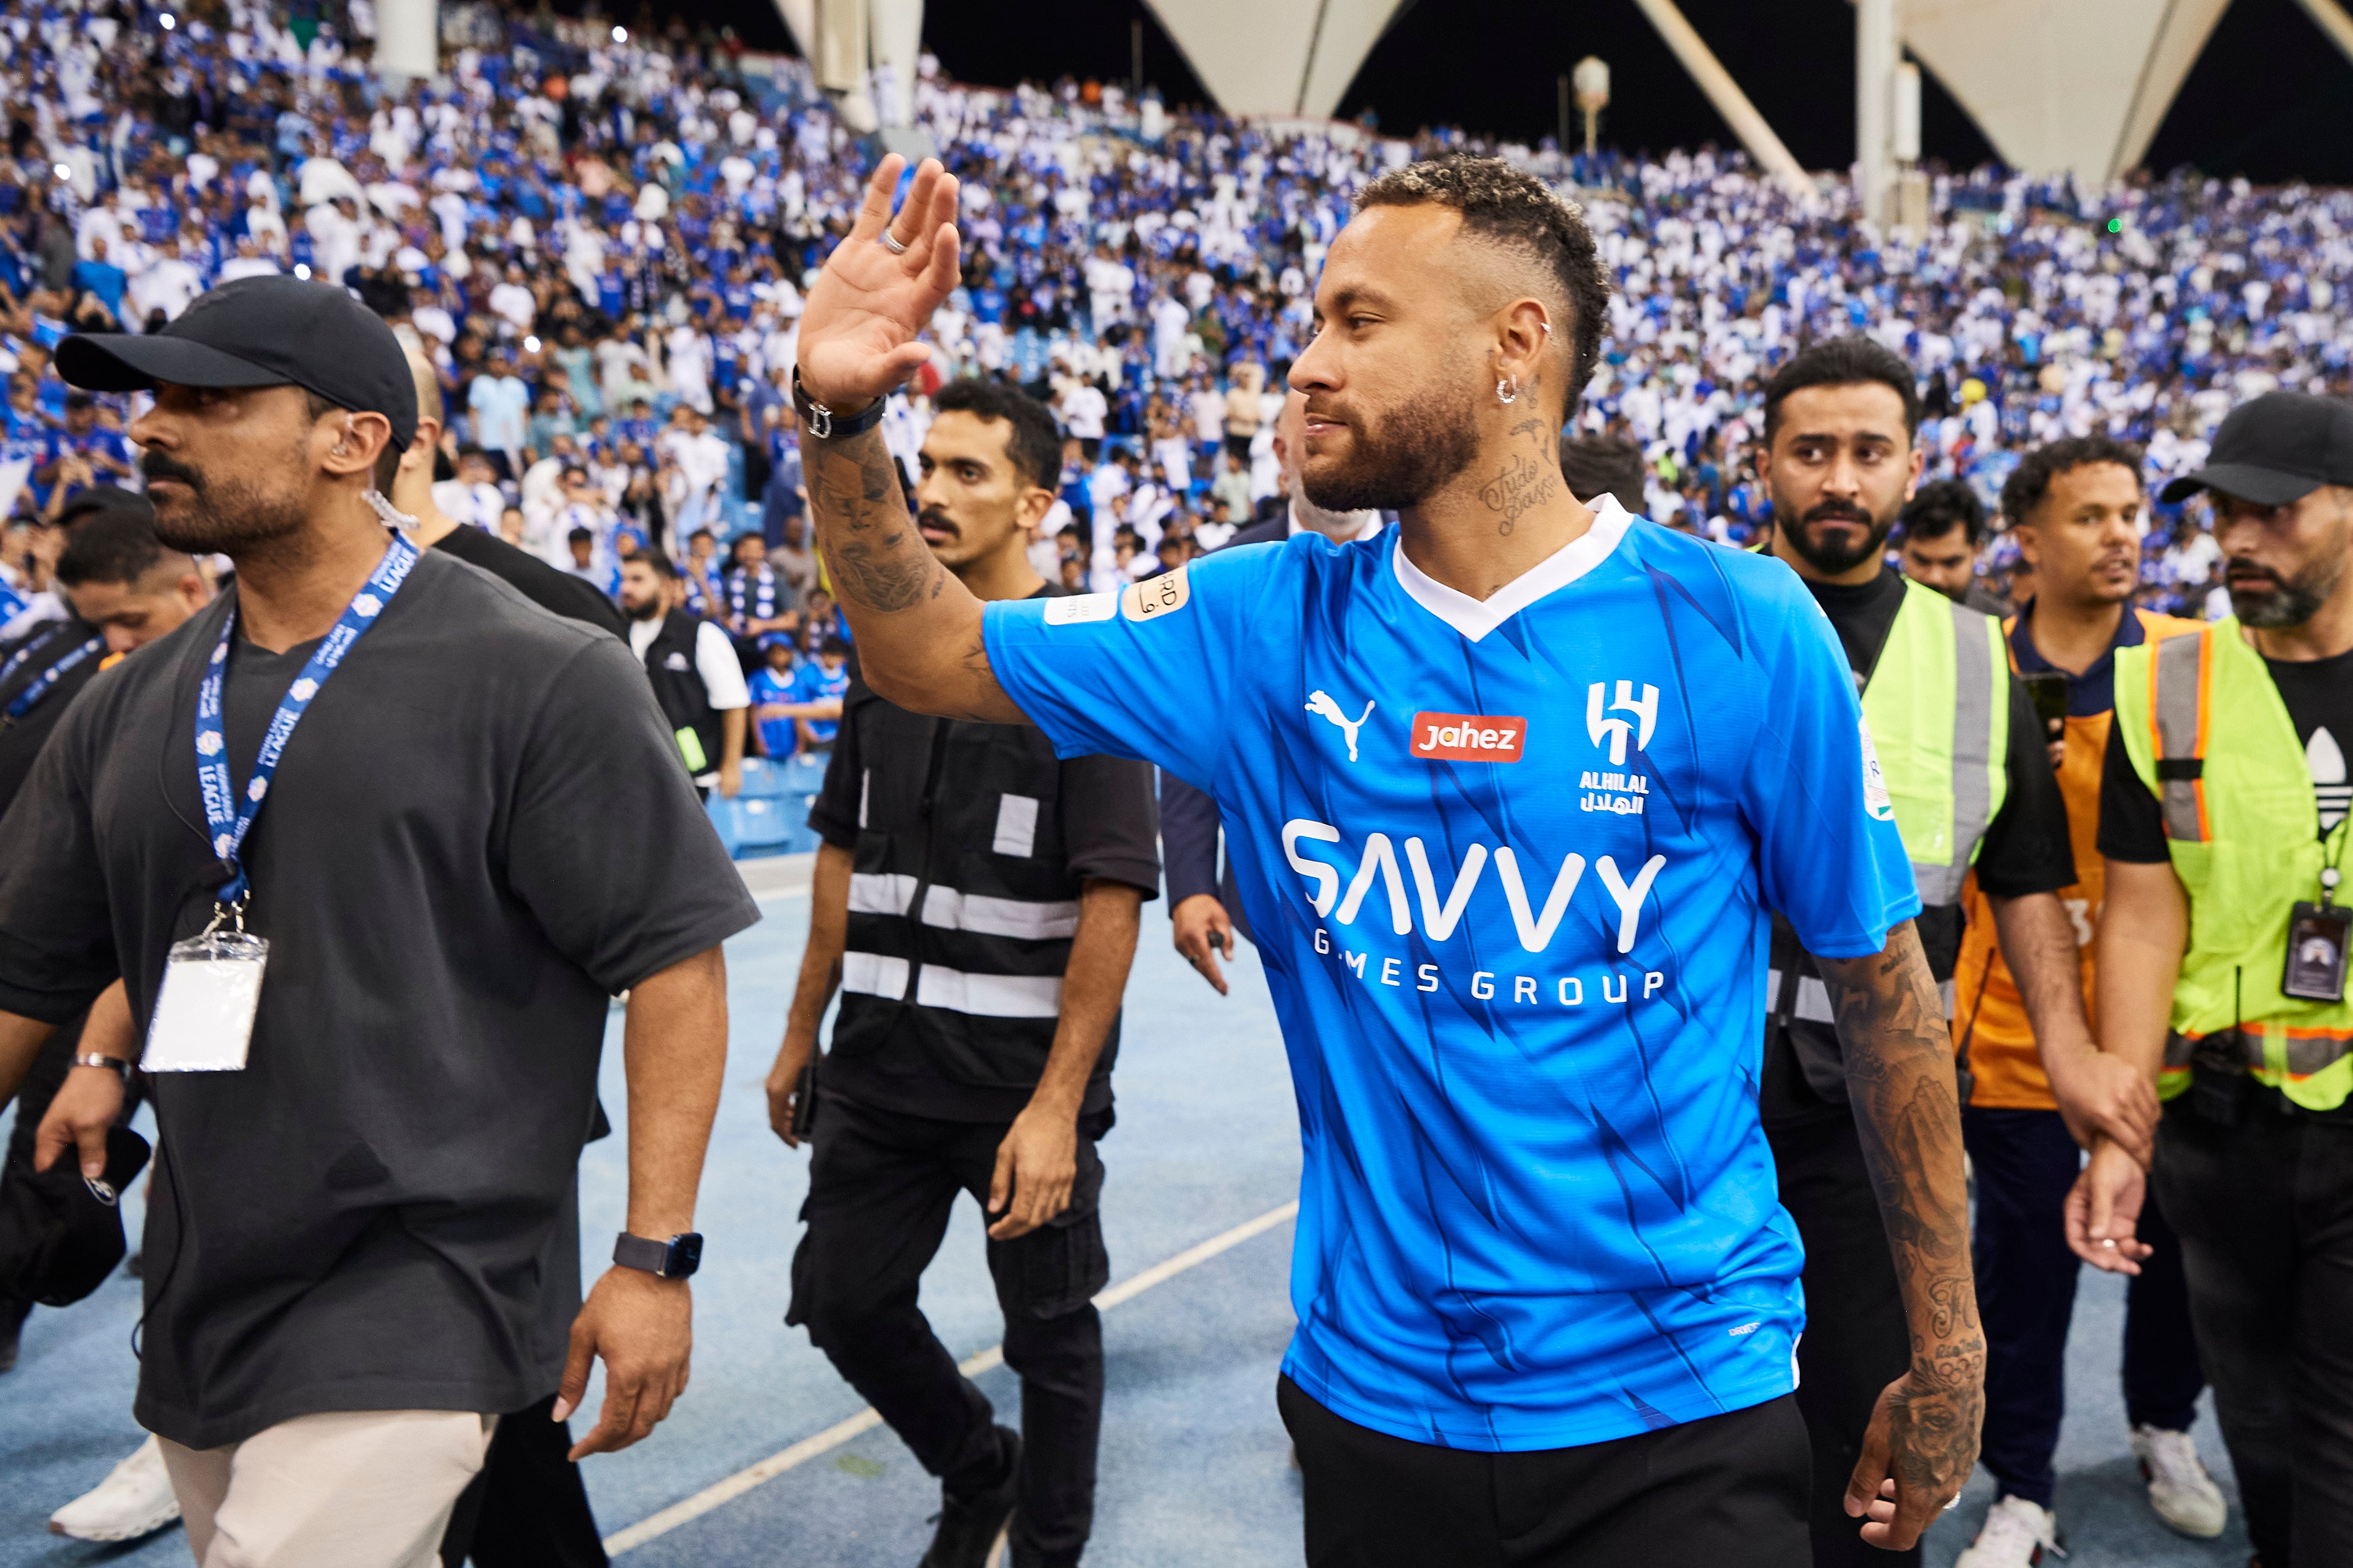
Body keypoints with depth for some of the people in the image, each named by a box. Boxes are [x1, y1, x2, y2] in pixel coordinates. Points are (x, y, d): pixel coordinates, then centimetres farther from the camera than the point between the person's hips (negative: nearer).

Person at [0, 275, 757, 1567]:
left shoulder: (536, 679, -11)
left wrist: (654, 1257, -15)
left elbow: (673, 959, -13)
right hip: (199, 1305, 7)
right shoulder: (127, 711, 7)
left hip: (418, 1313, -6)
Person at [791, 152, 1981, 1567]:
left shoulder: (1738, 633, -12)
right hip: (1373, 1388, 4)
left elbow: (1886, 991, -4)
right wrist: (844, 413, -12)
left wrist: (1947, 1355, 2)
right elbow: (935, 654, 3)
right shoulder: (1270, 626, -3)